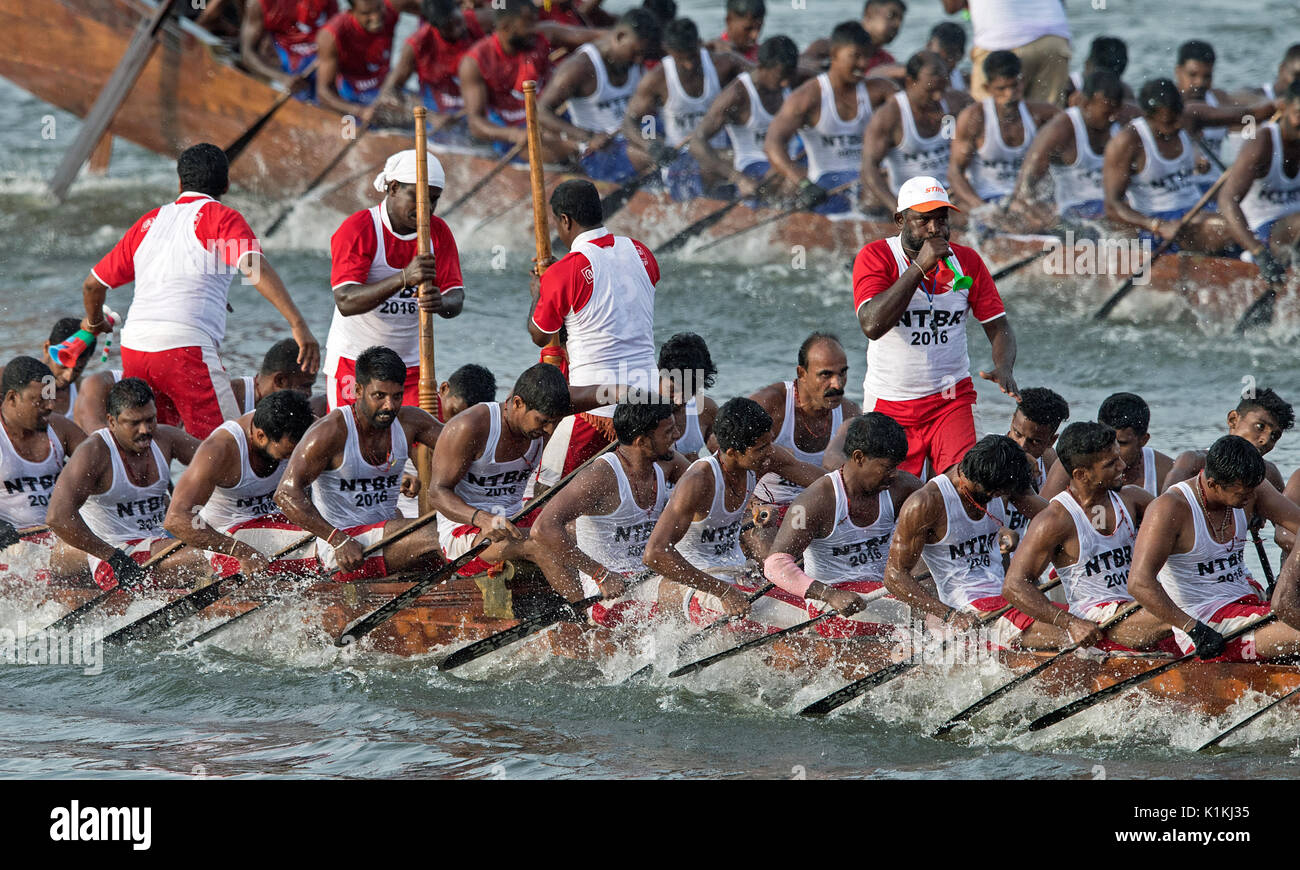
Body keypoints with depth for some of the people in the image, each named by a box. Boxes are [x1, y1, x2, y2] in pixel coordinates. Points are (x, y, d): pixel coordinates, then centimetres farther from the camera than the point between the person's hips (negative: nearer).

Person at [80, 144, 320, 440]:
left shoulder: (148, 223, 22)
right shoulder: (221, 218, 5)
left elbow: (93, 284, 28)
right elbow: (255, 269, -13)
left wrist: (94, 322, 48)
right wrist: (298, 324, -20)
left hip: (133, 346, 6)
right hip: (185, 347, -6)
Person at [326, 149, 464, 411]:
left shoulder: (438, 232, 2)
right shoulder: (356, 230, -13)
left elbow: (456, 298, -4)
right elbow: (345, 301, -25)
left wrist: (441, 303, -30)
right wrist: (404, 279, -37)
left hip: (412, 366, 4)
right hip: (353, 364, -4)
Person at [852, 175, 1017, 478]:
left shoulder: (967, 260, 3)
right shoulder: (875, 257, -6)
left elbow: (998, 326, 5)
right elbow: (872, 325, -22)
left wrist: (1003, 368, -17)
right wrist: (920, 266, -23)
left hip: (952, 399, 1)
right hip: (889, 404, -1)